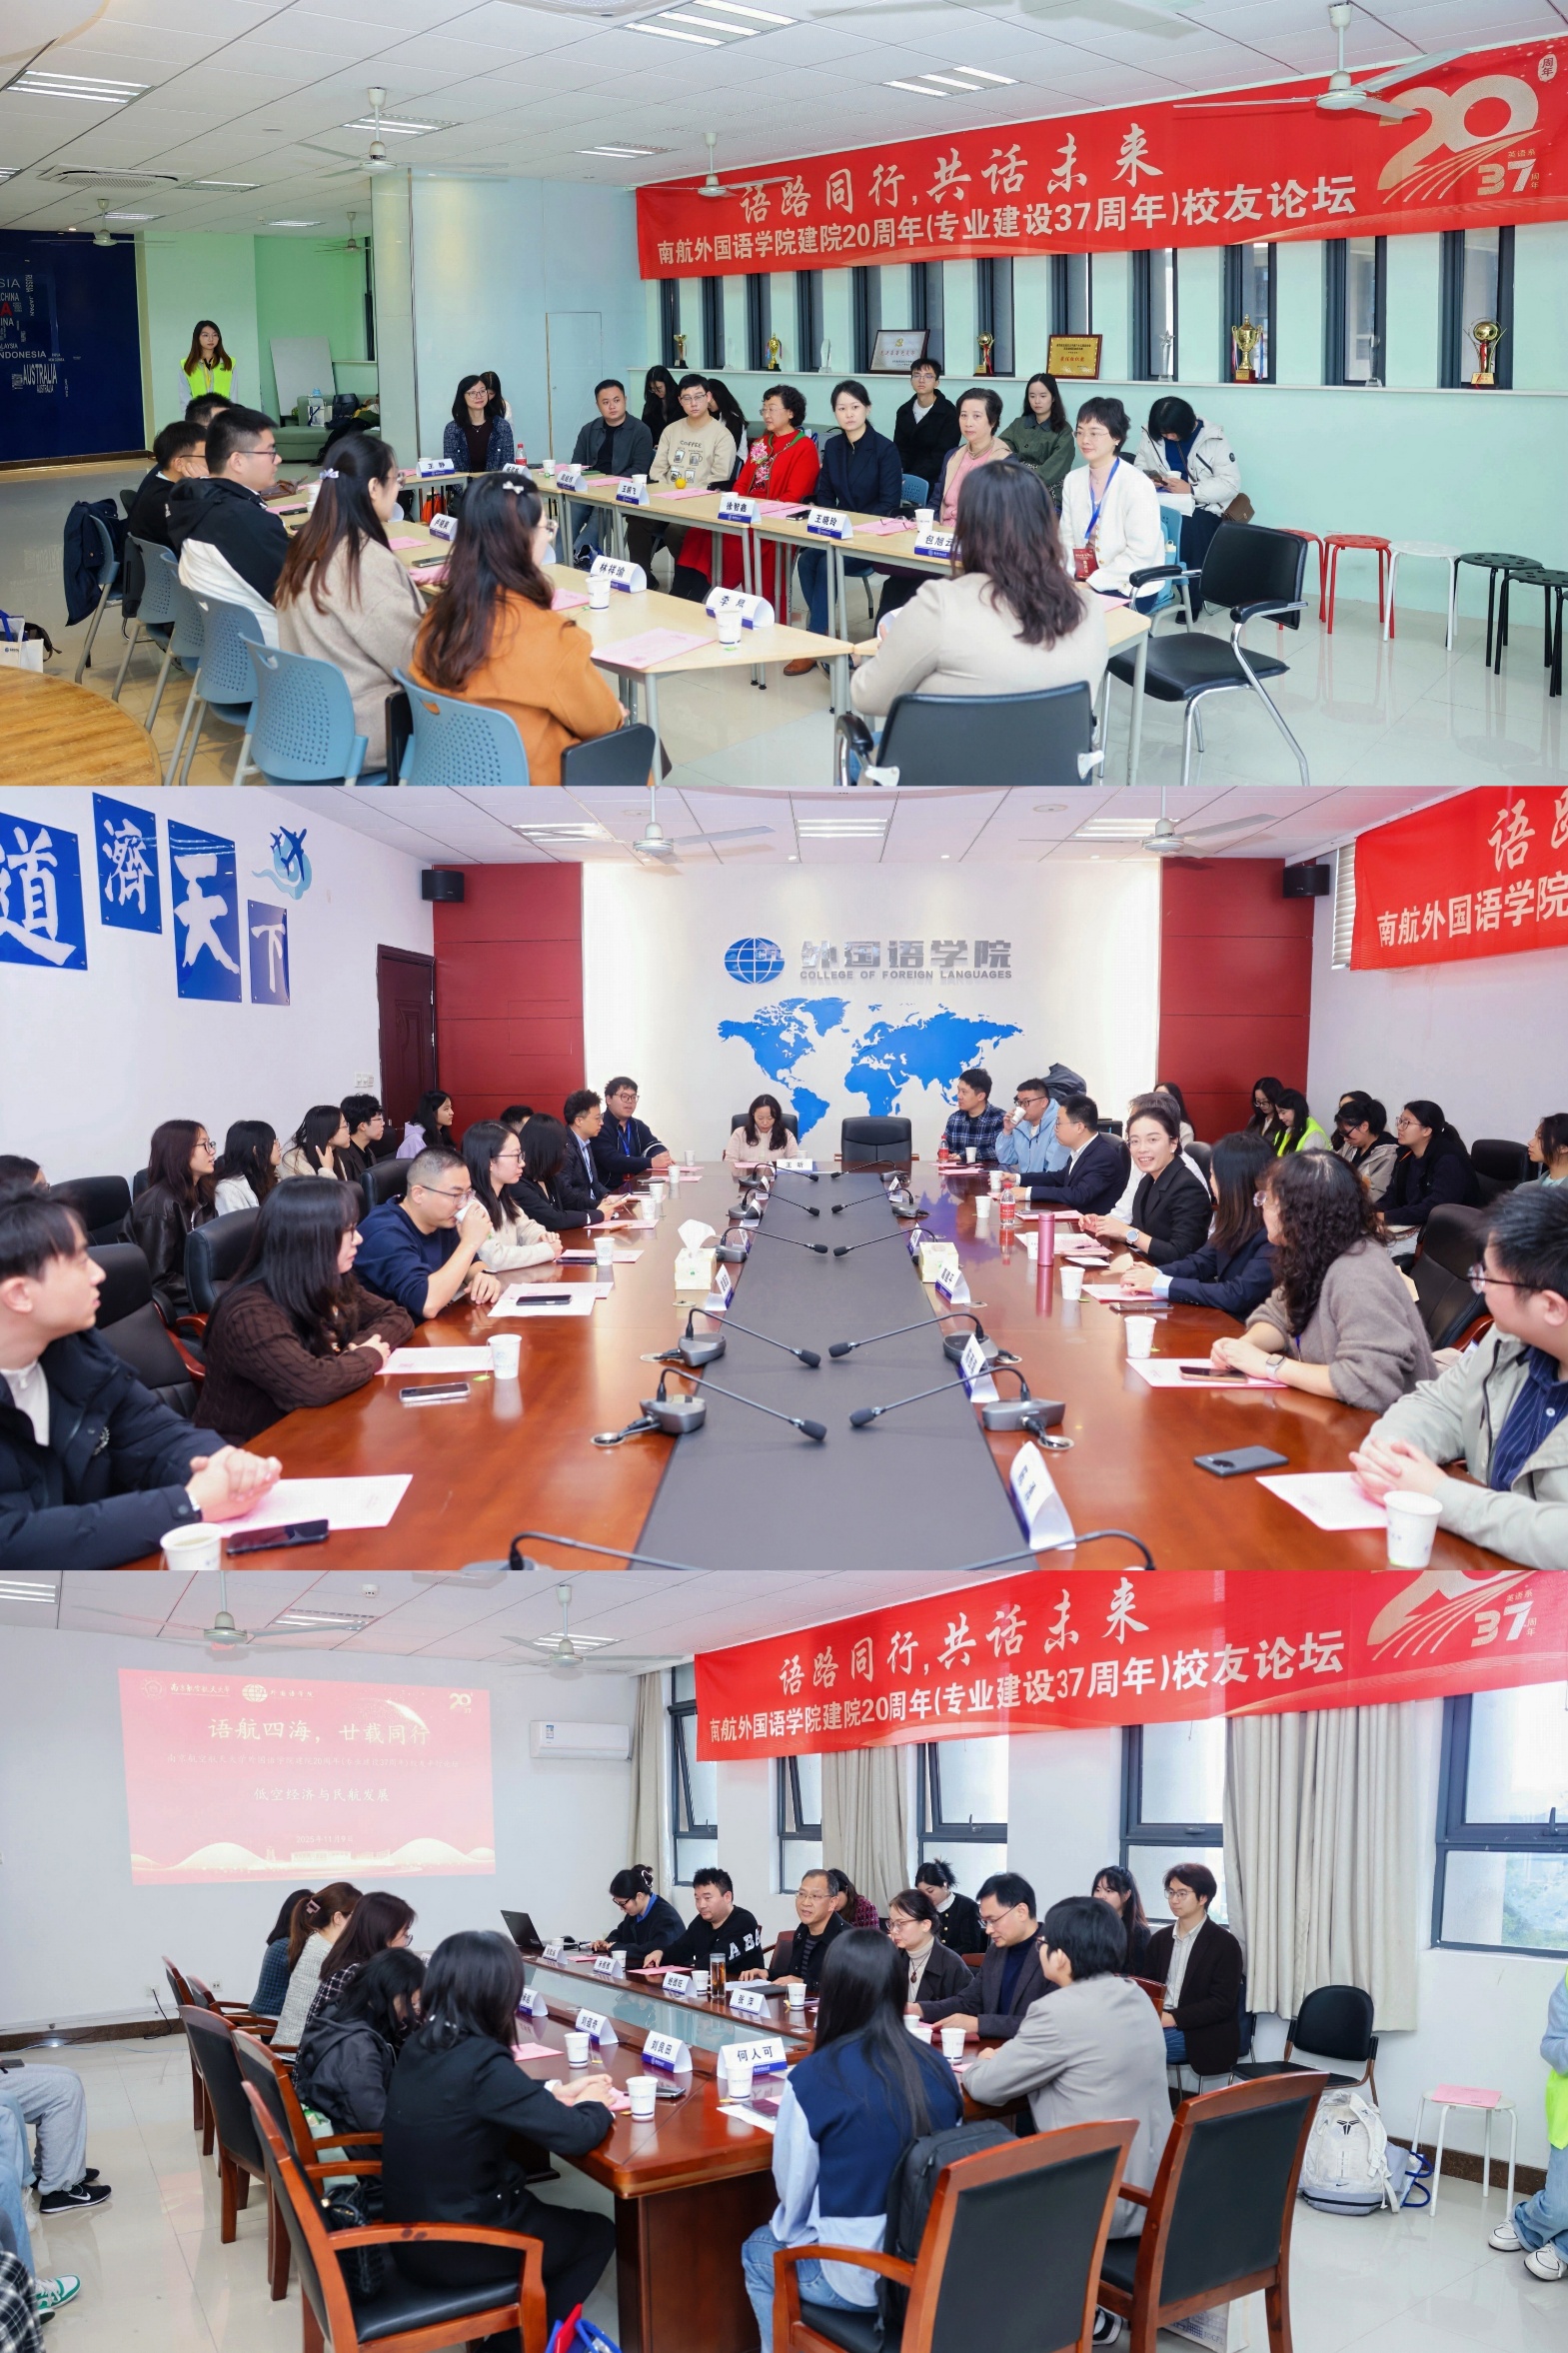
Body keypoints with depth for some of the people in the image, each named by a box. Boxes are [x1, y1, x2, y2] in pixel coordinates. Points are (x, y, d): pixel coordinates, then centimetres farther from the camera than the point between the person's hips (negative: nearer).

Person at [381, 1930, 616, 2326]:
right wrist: (595, 2104, -4)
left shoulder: (420, 2044, -4)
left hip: (412, 2230, 7)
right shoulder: (482, 2062, -28)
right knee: (597, 2233, 16)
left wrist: (554, 2091, 11)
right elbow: (576, 2136, -24)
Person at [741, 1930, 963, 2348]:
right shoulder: (937, 2067, -5)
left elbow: (792, 2191, -7)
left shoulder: (811, 2078, -20)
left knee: (758, 2253, 25)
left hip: (861, 2276, -5)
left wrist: (793, 2234, 16)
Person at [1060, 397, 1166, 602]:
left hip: (1130, 586, -6)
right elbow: (1067, 538, 6)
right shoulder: (1073, 480, 4)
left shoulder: (1137, 485, -14)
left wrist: (1092, 584, -22)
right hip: (1084, 579, 6)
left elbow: (1140, 554, -18)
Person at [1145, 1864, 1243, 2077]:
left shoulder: (1224, 1943, -5)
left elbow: (1222, 2004, -11)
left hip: (1201, 2034, -5)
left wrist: (1174, 2018, -21)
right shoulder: (1160, 1938, 14)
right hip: (1158, 2023, 6)